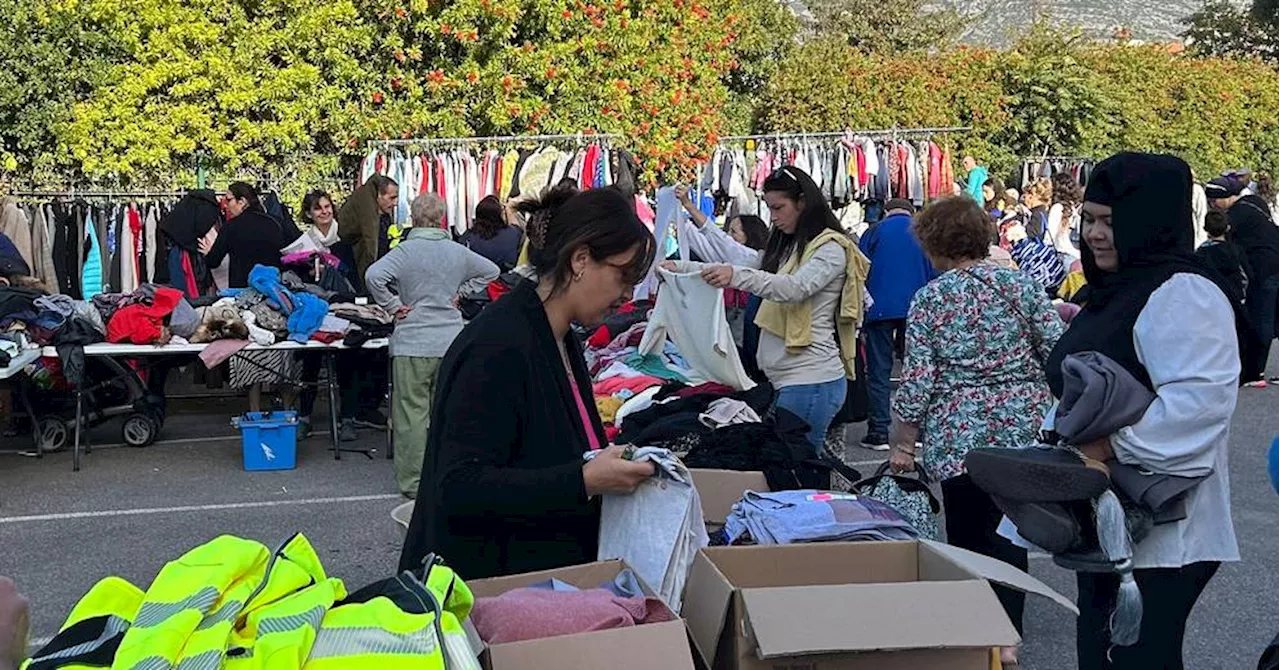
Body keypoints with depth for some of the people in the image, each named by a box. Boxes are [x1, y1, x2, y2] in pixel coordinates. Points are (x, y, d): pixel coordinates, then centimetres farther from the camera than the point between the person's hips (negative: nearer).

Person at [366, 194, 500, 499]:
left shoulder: (406, 250, -8)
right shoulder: (458, 251, 5)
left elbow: (374, 276, -23)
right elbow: (491, 270, 19)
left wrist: (393, 305, -10)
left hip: (414, 344, -4)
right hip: (451, 341, 4)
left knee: (412, 412, 2)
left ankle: (413, 481, 4)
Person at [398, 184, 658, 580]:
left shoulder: (563, 341, 10)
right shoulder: (497, 347, -21)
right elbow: (460, 488, -27)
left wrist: (612, 467, 3)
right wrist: (584, 481, -28)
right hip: (485, 580, -9)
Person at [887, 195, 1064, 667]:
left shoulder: (929, 299, -3)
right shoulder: (1020, 285, 1)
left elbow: (918, 380, -5)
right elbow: (1059, 352, -1)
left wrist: (901, 442, 4)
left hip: (959, 433, -2)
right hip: (1023, 428, 2)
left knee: (967, 535, 8)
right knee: (1009, 533, 8)